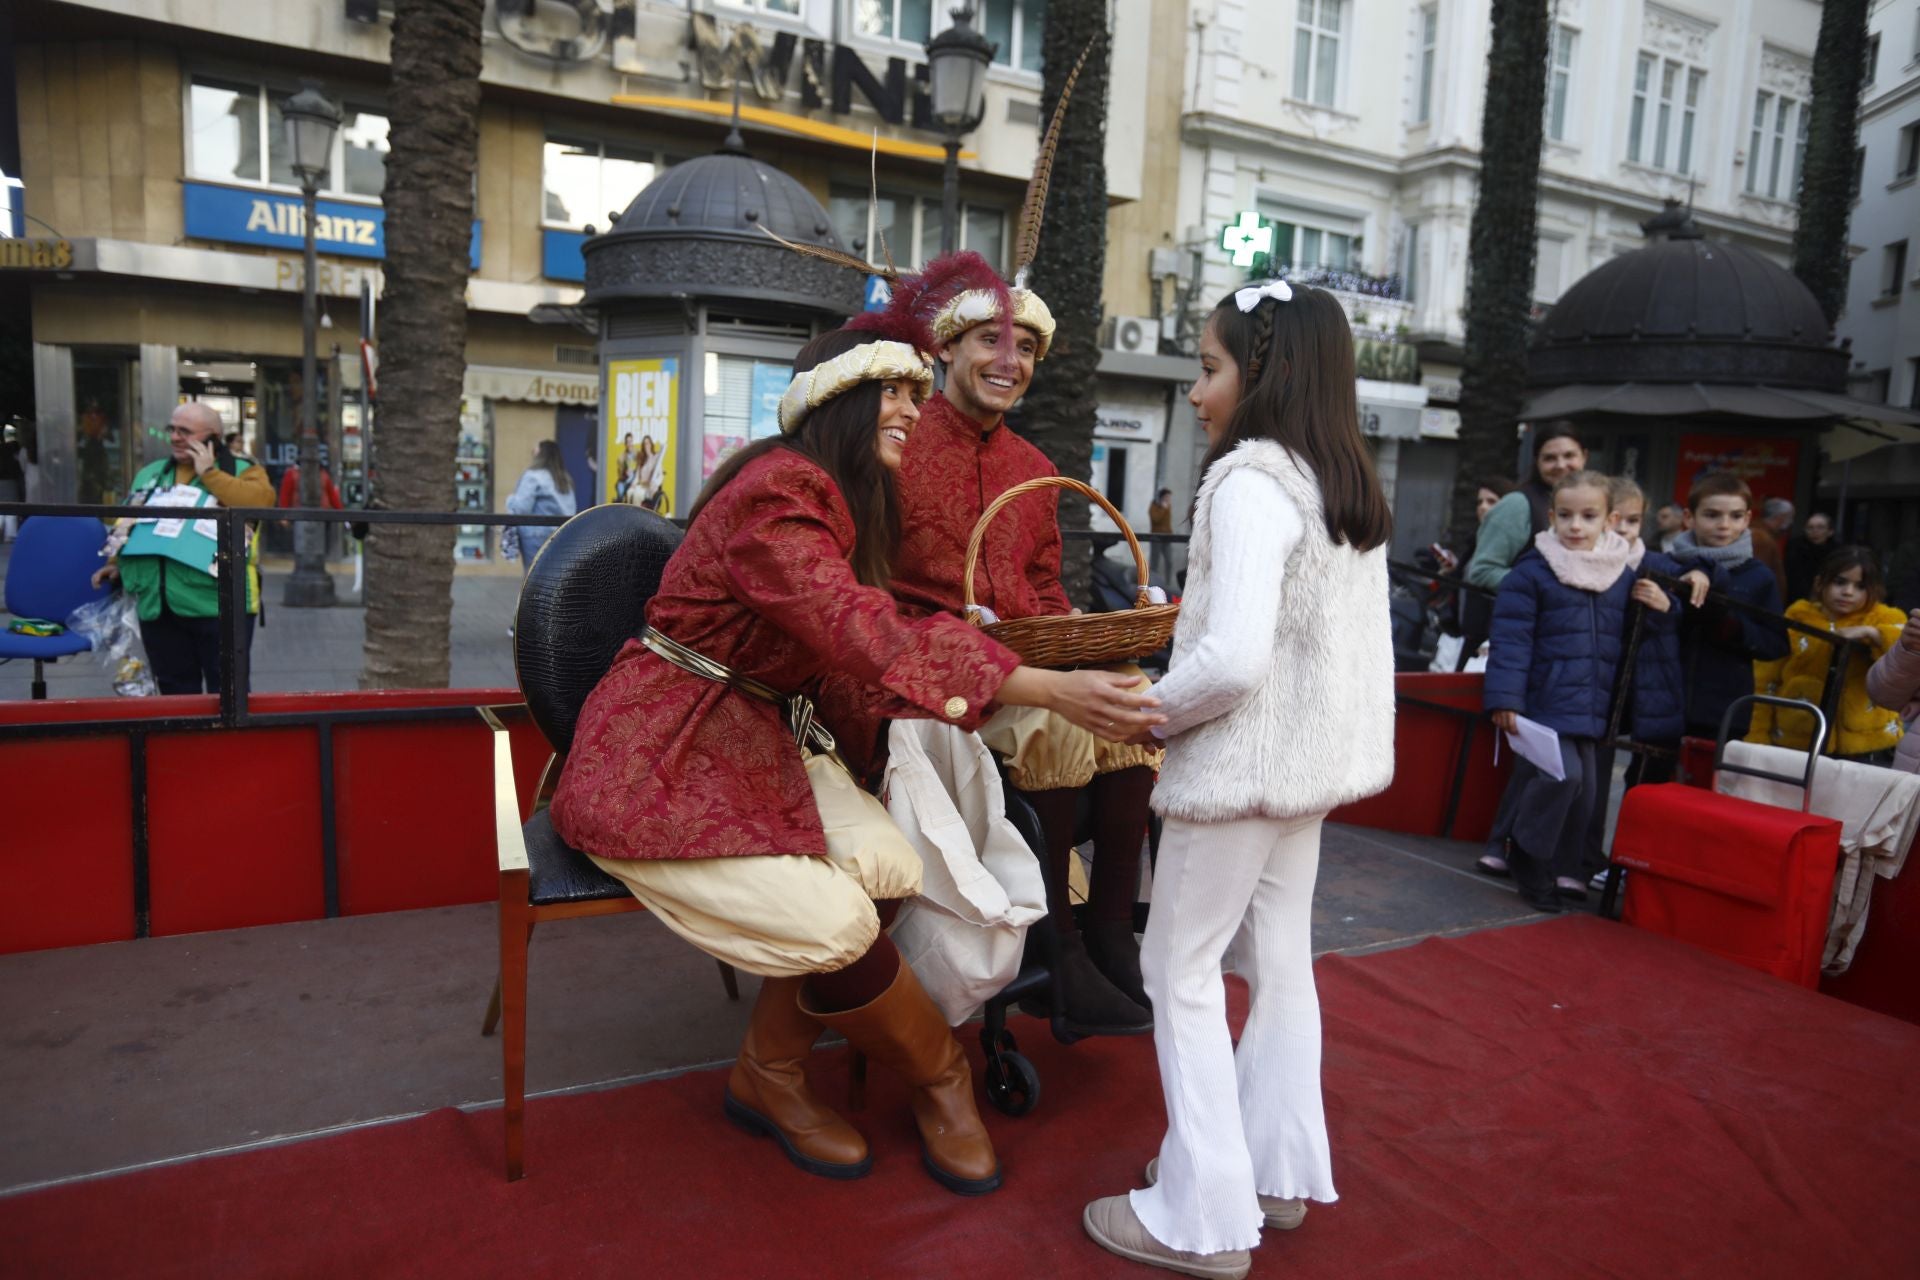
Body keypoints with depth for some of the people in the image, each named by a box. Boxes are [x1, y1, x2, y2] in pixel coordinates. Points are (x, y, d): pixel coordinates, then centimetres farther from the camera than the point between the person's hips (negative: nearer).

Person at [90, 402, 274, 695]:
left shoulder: (241, 471, 3)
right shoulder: (150, 474, 20)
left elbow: (260, 502, -18)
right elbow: (129, 523, 29)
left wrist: (208, 473, -10)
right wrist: (117, 562, 18)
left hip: (216, 603, -5)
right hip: (158, 605, 6)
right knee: (175, 689, 13)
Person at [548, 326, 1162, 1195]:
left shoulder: (848, 502, 13)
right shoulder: (773, 495, -20)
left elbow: (861, 636, 8)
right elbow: (863, 637, -31)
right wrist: (1052, 691, -34)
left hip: (762, 737, 9)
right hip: (657, 763, -8)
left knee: (889, 866, -16)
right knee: (835, 921, -22)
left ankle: (768, 1077, 5)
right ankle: (939, 1075, 9)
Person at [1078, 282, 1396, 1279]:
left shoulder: (1249, 483, -18)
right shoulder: (1348, 489, 10)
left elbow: (1232, 660, -27)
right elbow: (1359, 644, 13)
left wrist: (1150, 711, -11)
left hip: (1240, 762, -9)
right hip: (1312, 762, 9)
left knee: (1181, 971, 2)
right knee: (1279, 964, 17)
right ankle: (1278, 1175, 31)